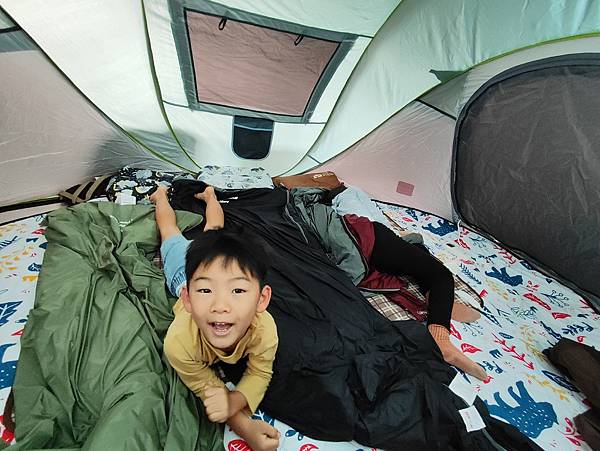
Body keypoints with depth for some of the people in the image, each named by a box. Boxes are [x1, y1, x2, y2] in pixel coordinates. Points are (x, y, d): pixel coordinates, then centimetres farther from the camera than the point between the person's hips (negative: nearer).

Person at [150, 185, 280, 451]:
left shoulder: (264, 330, -47)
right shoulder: (179, 342, -47)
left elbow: (259, 374, -29)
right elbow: (206, 387, -30)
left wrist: (233, 402, -51)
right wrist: (245, 428, -45)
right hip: (184, 273, -1)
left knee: (213, 230, 36)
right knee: (171, 235, 34)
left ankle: (209, 194, 62)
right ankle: (161, 194, 59)